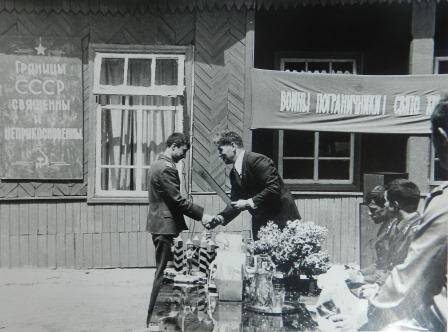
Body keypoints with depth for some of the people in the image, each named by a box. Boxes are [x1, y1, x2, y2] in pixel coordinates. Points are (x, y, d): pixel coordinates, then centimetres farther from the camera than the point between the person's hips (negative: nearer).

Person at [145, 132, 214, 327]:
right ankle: (153, 316, 7)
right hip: (165, 226, -11)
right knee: (164, 272, -2)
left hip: (159, 224, 11)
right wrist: (201, 215, -13)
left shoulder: (157, 165, 15)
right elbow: (178, 200, -20)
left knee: (163, 271, 16)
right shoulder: (166, 168, -17)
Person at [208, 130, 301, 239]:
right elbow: (235, 201, 11)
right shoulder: (234, 173, 10)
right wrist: (221, 217, -5)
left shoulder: (257, 160, -16)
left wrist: (249, 203, -21)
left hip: (281, 219, -8)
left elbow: (274, 188, -23)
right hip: (260, 223, 8)